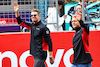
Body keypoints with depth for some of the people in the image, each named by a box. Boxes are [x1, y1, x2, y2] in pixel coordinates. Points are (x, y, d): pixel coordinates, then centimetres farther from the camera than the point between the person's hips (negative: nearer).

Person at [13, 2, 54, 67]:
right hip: (35, 54, 8)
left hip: (41, 54, -8)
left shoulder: (43, 27, -12)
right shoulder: (32, 26, 10)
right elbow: (21, 22, 21)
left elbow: (49, 42, -13)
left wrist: (51, 57, -14)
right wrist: (17, 12, 7)